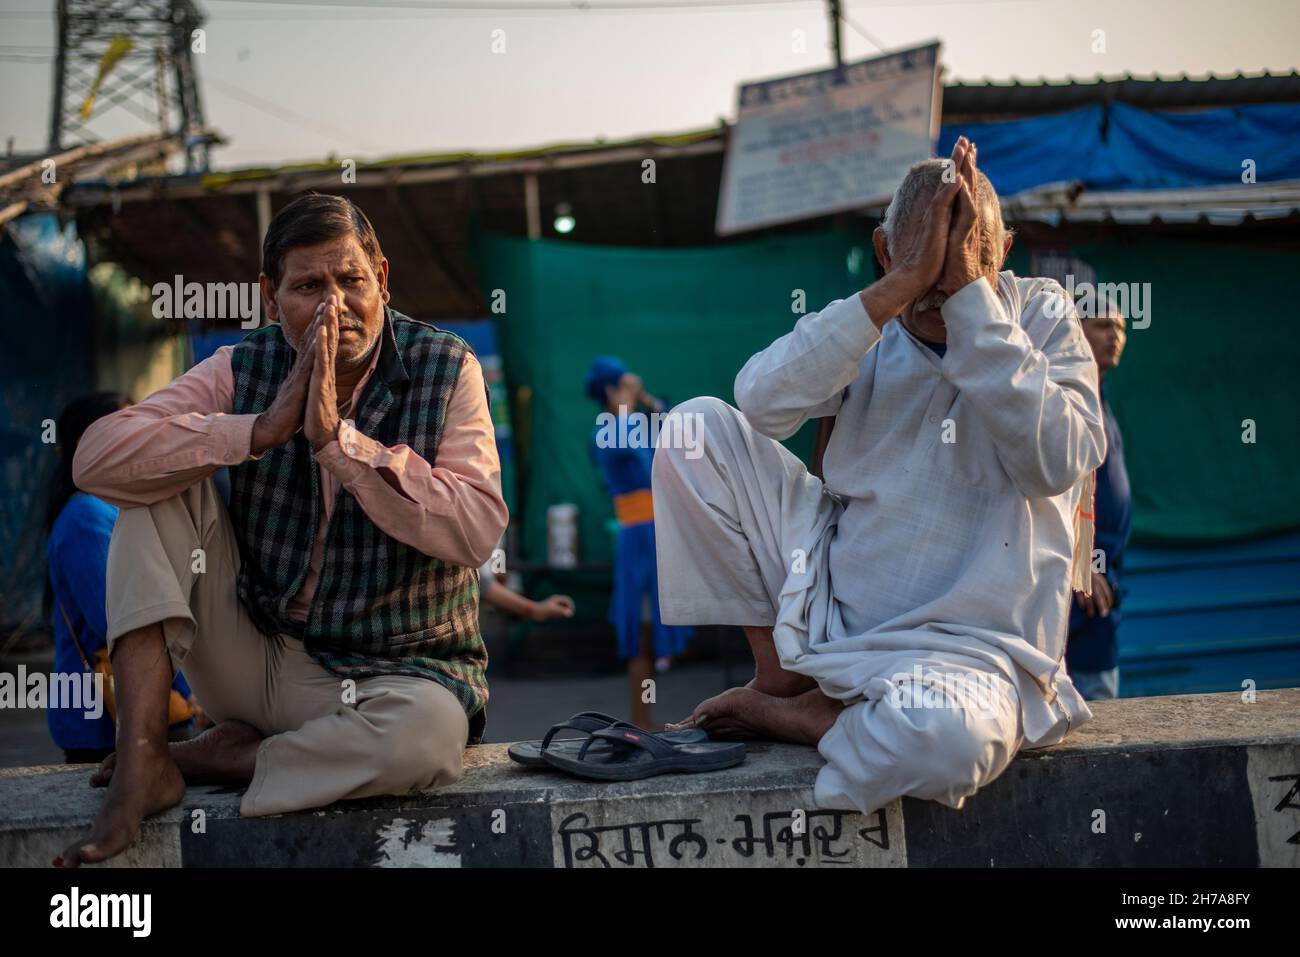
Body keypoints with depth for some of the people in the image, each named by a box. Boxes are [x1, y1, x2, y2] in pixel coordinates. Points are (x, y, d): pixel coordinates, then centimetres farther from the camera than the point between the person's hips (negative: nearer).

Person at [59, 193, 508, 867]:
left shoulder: (444, 369, -7)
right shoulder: (246, 368, -2)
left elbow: (476, 530, -22)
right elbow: (95, 460, -16)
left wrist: (336, 437, -27)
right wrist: (264, 428, -25)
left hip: (391, 671, -2)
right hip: (254, 654, 3)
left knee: (428, 733, -36)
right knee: (159, 482, -12)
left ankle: (223, 759, -9)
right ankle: (141, 755, -17)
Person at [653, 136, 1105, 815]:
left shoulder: (1042, 318, -2)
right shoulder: (875, 330, 3)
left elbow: (1054, 463, -22)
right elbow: (763, 401, -18)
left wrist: (968, 290, -22)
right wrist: (900, 285, -23)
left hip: (966, 644, -3)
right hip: (834, 598, 3)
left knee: (945, 736, -41)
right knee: (699, 427, -7)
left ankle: (774, 715, -7)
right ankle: (779, 669, 2)